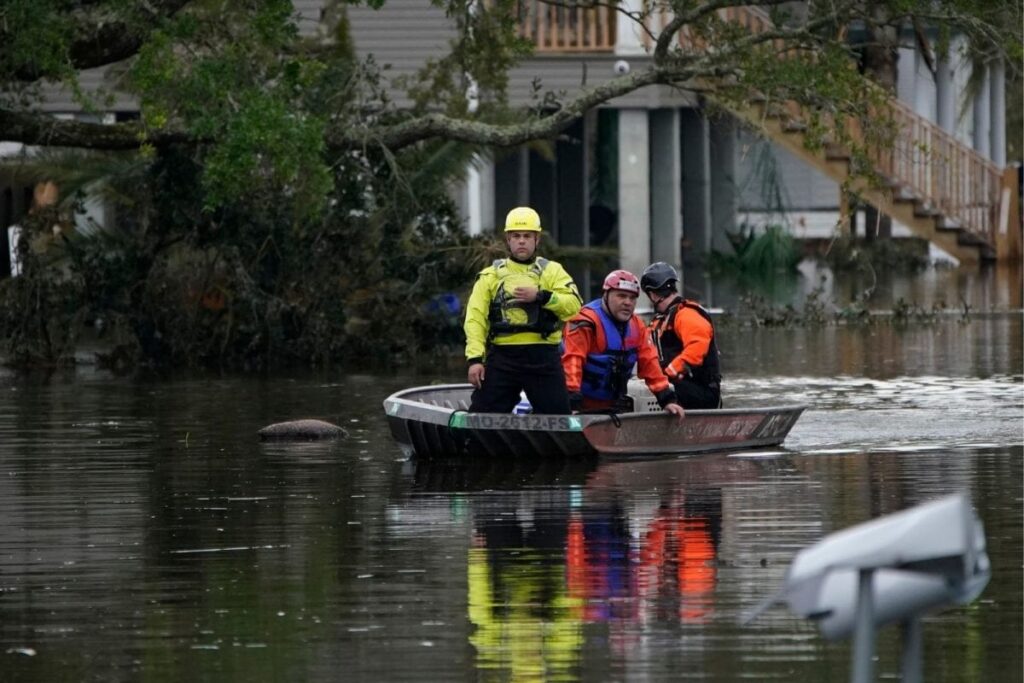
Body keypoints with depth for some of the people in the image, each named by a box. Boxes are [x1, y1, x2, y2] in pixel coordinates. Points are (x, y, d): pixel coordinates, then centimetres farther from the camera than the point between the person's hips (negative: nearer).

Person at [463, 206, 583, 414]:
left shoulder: (552, 271, 10)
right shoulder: (491, 275, 11)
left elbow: (574, 306, -4)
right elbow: (475, 318, 3)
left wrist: (541, 296, -16)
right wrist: (474, 358, -9)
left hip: (543, 357, 0)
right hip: (502, 357, 0)